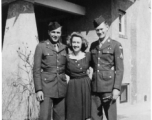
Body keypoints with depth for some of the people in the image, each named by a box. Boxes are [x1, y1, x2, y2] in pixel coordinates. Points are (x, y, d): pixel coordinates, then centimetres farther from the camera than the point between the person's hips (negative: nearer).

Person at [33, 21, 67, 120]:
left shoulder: (64, 48, 11)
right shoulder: (41, 46, -1)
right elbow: (36, 69, -4)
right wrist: (38, 89, -10)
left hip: (61, 87, 4)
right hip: (46, 86, -4)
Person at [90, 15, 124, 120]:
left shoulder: (116, 45, -1)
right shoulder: (93, 45, 14)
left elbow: (120, 68, -7)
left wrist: (117, 88, -14)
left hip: (108, 86, -4)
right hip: (95, 87, 5)